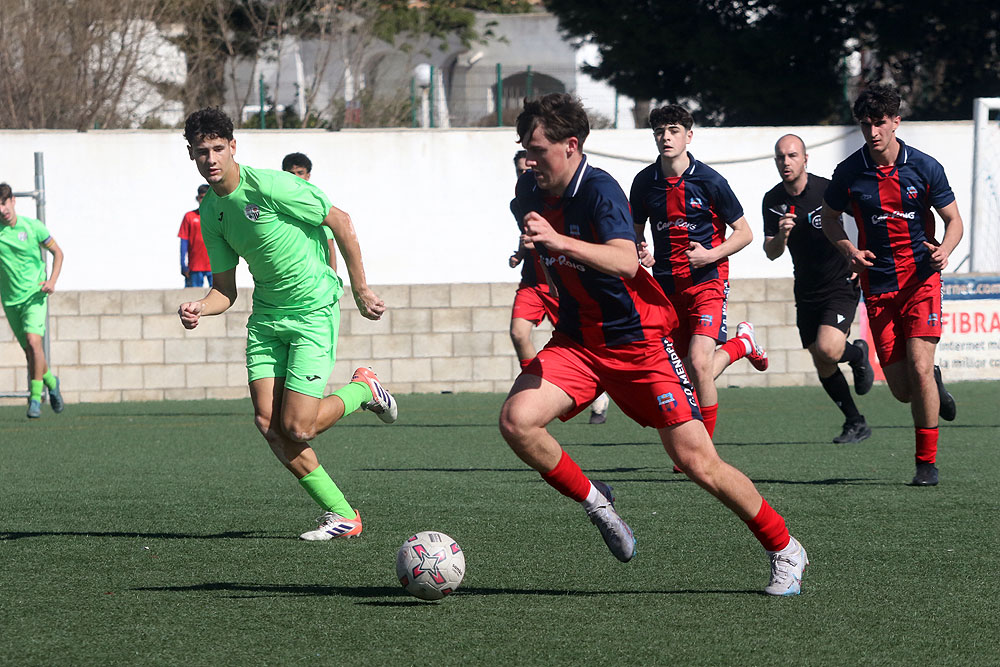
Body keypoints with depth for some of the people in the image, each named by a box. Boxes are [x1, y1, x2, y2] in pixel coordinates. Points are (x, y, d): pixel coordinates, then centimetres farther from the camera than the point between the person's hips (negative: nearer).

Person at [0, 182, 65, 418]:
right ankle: (51, 383, 37)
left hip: (34, 296, -3)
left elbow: (57, 252, 6)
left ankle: (35, 398, -16)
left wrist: (52, 281, -8)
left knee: (33, 341, -21)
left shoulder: (32, 226, -6)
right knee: (29, 352, 9)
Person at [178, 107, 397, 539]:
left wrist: (361, 290, -8)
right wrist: (200, 308, -15)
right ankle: (342, 515, 6)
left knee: (297, 428, -13)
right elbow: (226, 289, 8)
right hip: (266, 316, 7)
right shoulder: (210, 212, 3)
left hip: (313, 311, -7)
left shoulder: (269, 187, -19)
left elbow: (340, 222, -12)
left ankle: (363, 390, 18)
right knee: (267, 422, -6)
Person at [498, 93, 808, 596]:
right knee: (517, 420, -21)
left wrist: (557, 240, -52)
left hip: (637, 341, -6)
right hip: (575, 342, 6)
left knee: (697, 462, -8)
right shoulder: (530, 191, 0)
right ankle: (594, 502, 3)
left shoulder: (598, 190, -22)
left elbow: (625, 260, -41)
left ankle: (784, 550, 12)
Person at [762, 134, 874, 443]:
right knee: (822, 366, 5)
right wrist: (782, 235, -24)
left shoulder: (828, 191, -15)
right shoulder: (773, 201, -2)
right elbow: (771, 253, -3)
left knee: (828, 350, -23)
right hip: (806, 291, 5)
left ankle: (858, 354, 12)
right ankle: (855, 423, 21)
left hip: (841, 284, -5)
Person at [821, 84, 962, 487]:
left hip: (921, 278, -2)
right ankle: (934, 385, 38)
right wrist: (849, 250, -6)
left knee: (919, 367, -17)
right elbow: (830, 218, 13)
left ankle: (927, 463, -3)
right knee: (901, 389, -1)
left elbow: (954, 220, 4)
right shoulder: (848, 173, -3)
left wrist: (944, 249, -18)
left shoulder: (925, 167, -5)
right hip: (877, 285, 2)